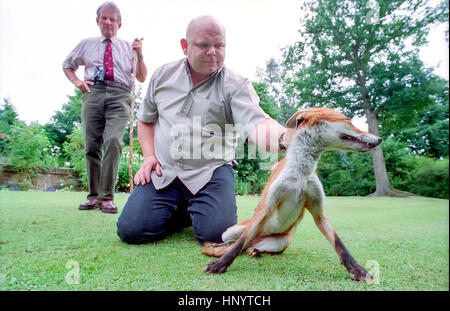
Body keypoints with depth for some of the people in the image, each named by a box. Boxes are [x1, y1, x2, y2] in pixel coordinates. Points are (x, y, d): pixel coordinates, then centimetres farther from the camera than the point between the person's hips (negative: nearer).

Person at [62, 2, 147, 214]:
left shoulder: (128, 47, 19)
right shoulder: (86, 44, 22)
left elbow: (142, 78, 16)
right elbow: (67, 65, 33)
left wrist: (139, 54, 3)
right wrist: (76, 81, 13)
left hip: (119, 95, -2)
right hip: (93, 93, 2)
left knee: (113, 142, -21)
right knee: (91, 146, -2)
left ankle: (107, 197, -15)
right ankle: (94, 195, 9)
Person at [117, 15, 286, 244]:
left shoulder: (235, 85, -4)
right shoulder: (163, 75, 9)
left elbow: (257, 125, -22)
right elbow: (146, 120, 20)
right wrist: (149, 155, 4)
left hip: (210, 171, -2)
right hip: (163, 171, 3)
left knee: (216, 232, -23)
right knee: (131, 230, -12)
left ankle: (195, 210, 15)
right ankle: (179, 212, 19)